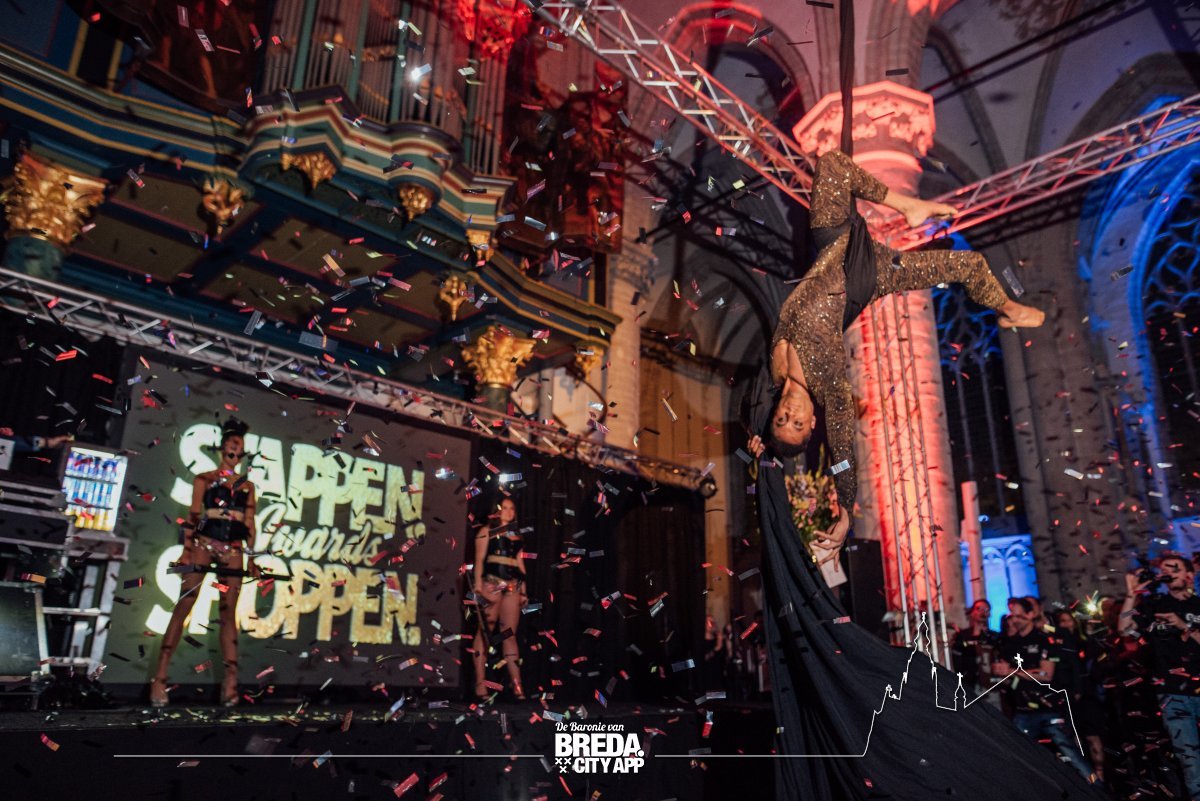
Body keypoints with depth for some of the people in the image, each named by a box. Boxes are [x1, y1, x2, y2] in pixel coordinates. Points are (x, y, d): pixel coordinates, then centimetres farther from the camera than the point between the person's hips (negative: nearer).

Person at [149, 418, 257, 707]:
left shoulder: (247, 485, 16)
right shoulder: (204, 479, 8)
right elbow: (193, 516, 1)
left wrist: (252, 558, 9)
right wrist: (186, 550, -10)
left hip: (233, 551, 2)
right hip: (204, 544, -2)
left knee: (228, 613, 0)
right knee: (183, 606, -6)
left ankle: (230, 681, -3)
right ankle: (159, 677, -3)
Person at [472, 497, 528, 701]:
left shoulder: (516, 535, 20)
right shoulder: (486, 531, 6)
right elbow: (479, 559, -2)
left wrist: (523, 590, 13)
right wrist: (478, 586, -14)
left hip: (512, 584, 5)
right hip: (491, 582, -4)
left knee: (510, 633, 2)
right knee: (485, 631, -5)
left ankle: (517, 684, -2)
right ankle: (480, 684, -4)